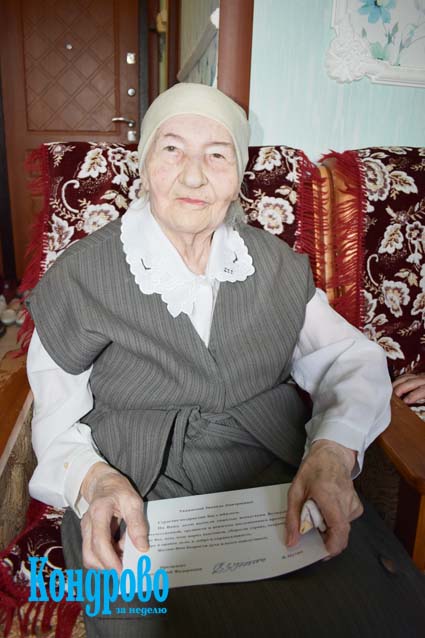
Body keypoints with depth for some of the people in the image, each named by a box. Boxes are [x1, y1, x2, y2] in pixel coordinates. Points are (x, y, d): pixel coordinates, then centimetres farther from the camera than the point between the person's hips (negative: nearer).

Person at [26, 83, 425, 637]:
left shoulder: (277, 265, 5)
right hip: (144, 512, -1)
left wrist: (335, 449, -13)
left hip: (285, 486, 3)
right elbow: (56, 420, 3)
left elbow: (353, 358, 6)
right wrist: (92, 478, -18)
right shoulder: (79, 278, -2)